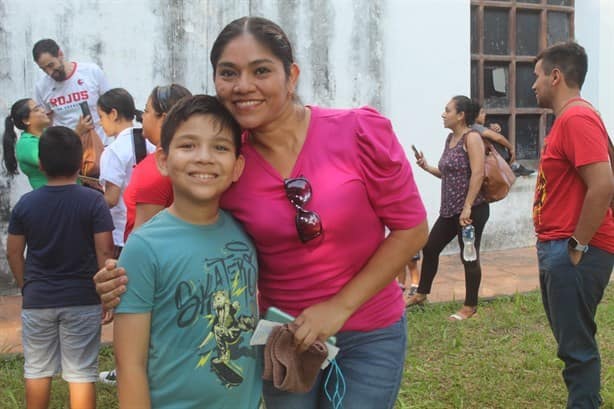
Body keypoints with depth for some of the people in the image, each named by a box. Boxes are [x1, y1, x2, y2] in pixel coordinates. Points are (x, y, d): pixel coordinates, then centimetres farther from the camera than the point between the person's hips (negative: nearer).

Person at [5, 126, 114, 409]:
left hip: (37, 300, 3)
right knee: (81, 374, 2)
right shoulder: (93, 201, -9)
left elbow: (13, 253, 4)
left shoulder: (26, 203, -1)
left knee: (37, 371, 16)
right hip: (82, 300, -2)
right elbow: (105, 251, -10)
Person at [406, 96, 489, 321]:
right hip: (450, 209, 9)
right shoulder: (450, 138, 14)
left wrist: (467, 207, -24)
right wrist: (426, 167, 8)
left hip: (472, 209, -9)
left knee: (469, 256, 0)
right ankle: (421, 294, 30)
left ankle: (470, 307, 12)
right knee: (430, 248, 14)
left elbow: (478, 173, -21)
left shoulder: (471, 137, -12)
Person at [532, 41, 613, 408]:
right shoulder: (569, 119, 16)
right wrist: (556, 246, 17)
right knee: (572, 341, 18)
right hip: (557, 248, 11)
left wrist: (577, 247, -20)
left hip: (573, 252, -11)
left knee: (576, 346, -2)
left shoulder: (577, 118, -16)